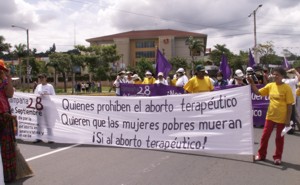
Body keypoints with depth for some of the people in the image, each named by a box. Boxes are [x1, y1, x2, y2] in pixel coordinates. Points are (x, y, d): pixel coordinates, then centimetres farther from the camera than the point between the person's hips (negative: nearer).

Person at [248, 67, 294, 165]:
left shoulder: (287, 88, -12)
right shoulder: (270, 85, 1)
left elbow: (289, 105, -10)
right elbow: (258, 92, 4)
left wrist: (288, 119, -11)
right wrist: (252, 83, -10)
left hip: (281, 118, -4)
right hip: (270, 116, 4)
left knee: (279, 138, 9)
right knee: (265, 135, 10)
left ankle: (277, 157, 23)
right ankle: (261, 154, 25)